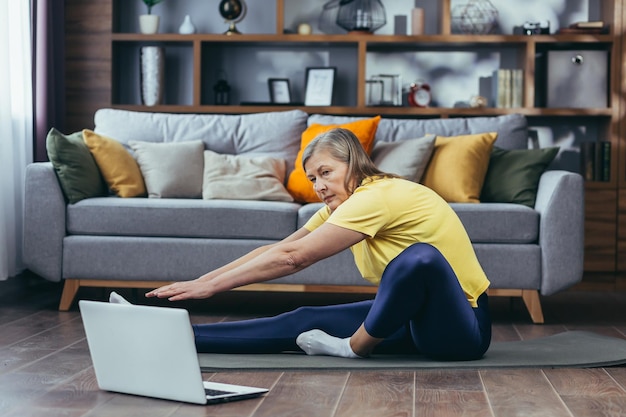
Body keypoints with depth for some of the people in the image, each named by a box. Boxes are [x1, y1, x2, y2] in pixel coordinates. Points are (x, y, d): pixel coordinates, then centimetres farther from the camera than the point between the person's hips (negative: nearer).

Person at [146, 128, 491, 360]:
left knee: (420, 256, -37)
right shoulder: (341, 204, 7)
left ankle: (355, 348, -15)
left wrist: (209, 286, -21)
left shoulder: (378, 196, -21)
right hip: (413, 316, 8)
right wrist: (199, 283, -4)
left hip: (462, 326, -8)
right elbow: (275, 249, 4)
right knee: (304, 323, -5)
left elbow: (292, 258, -24)